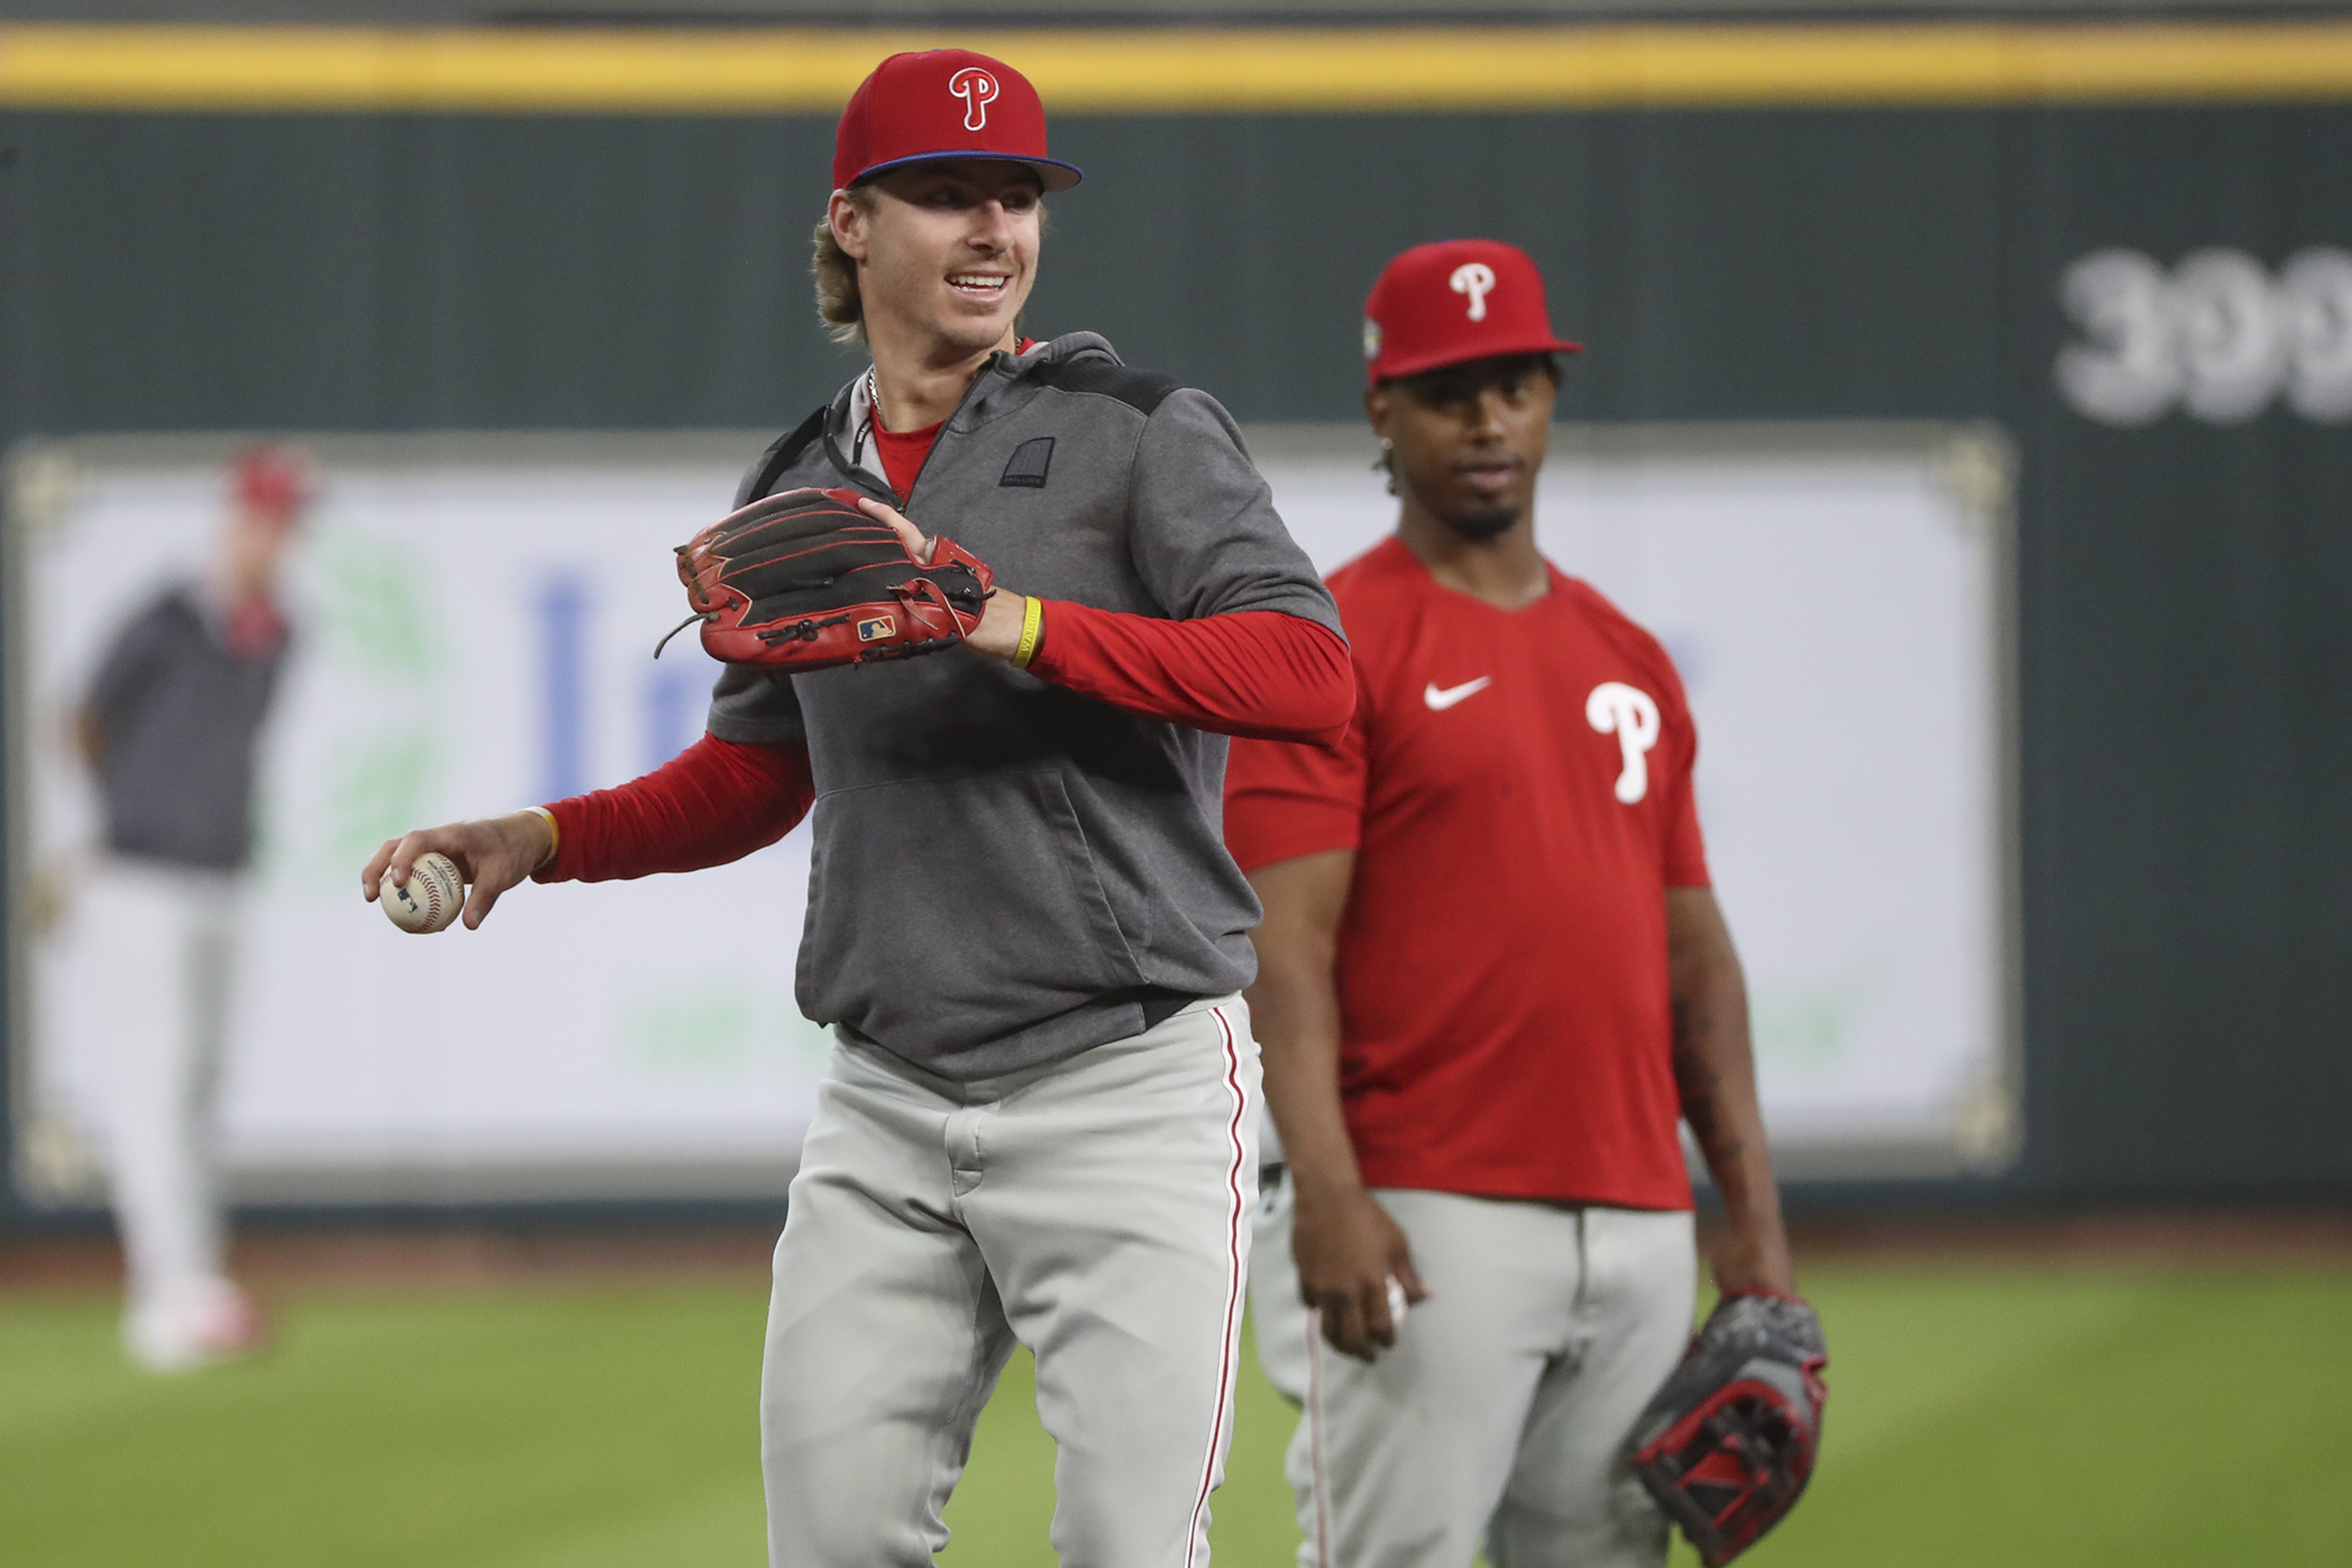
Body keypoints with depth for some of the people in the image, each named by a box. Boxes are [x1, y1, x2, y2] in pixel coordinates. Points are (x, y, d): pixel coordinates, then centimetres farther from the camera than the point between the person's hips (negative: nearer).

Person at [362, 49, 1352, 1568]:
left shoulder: (1141, 431, -3)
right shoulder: (801, 488, 14)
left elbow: (1312, 671, -17)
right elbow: (757, 773, 26)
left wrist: (1013, 624, -25)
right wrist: (537, 841, 10)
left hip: (1133, 1085, -5)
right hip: (887, 1102, 5)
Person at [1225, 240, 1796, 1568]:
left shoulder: (1629, 659, 18)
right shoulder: (1332, 646, -3)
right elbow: (1286, 942, -11)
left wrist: (1756, 1213, 11)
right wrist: (1326, 1193, -23)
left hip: (1640, 1232, 7)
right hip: (1428, 1227, -7)